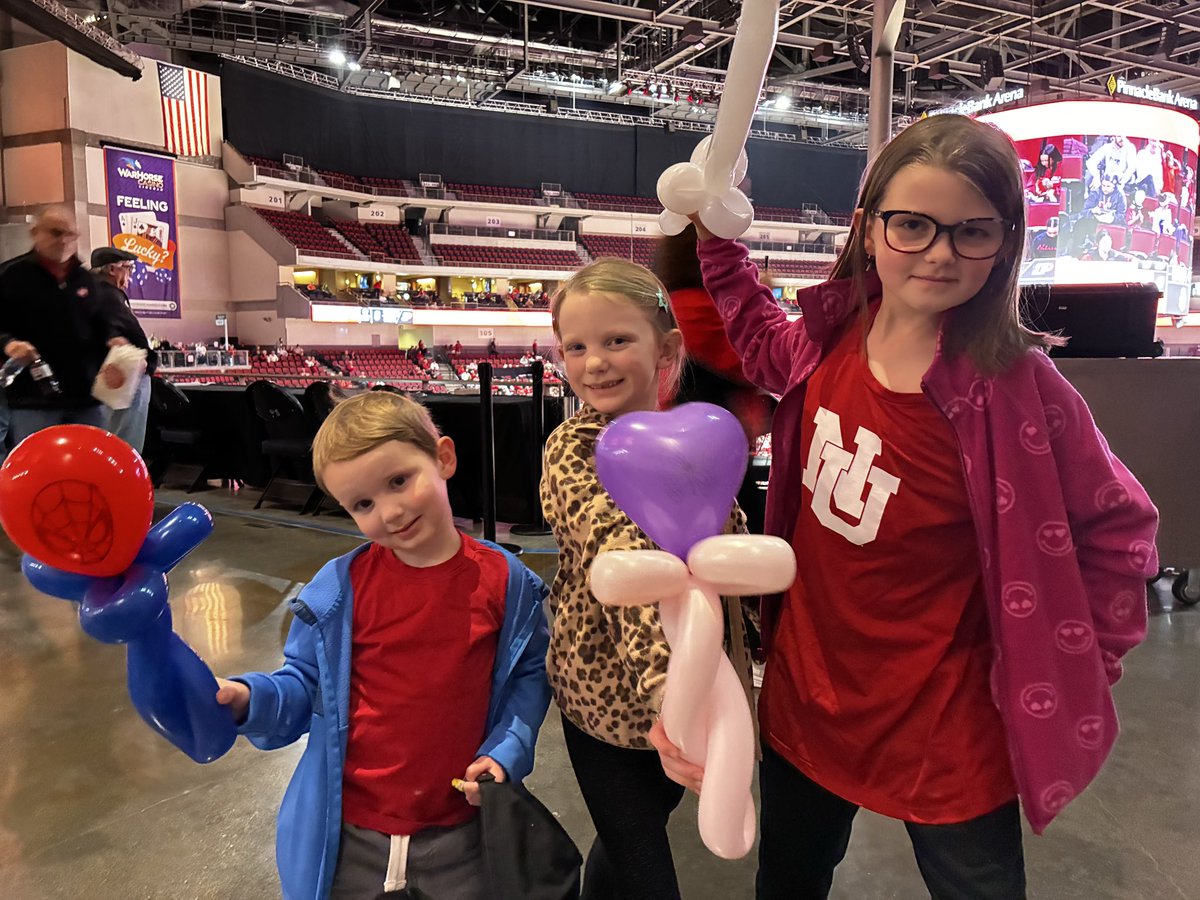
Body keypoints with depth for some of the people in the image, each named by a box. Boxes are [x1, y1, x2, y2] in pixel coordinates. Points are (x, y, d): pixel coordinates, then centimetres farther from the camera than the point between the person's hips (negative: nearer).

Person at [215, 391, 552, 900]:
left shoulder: (505, 582, -10)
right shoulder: (339, 588, -11)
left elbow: (529, 675, 2)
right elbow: (304, 684, -1)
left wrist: (506, 752, -10)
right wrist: (247, 700, -19)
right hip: (347, 837, 1)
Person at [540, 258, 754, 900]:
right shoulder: (573, 449, -20)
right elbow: (616, 550, -40)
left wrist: (733, 670, 9)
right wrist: (667, 680, -54)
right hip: (606, 694, -5)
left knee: (642, 830, 26)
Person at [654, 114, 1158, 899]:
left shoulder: (1019, 390, -21)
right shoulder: (832, 338, -9)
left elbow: (1118, 531, -9)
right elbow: (763, 342, 13)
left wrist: (1065, 673, -6)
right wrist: (715, 234, 4)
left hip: (944, 733, -4)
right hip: (803, 701, 5)